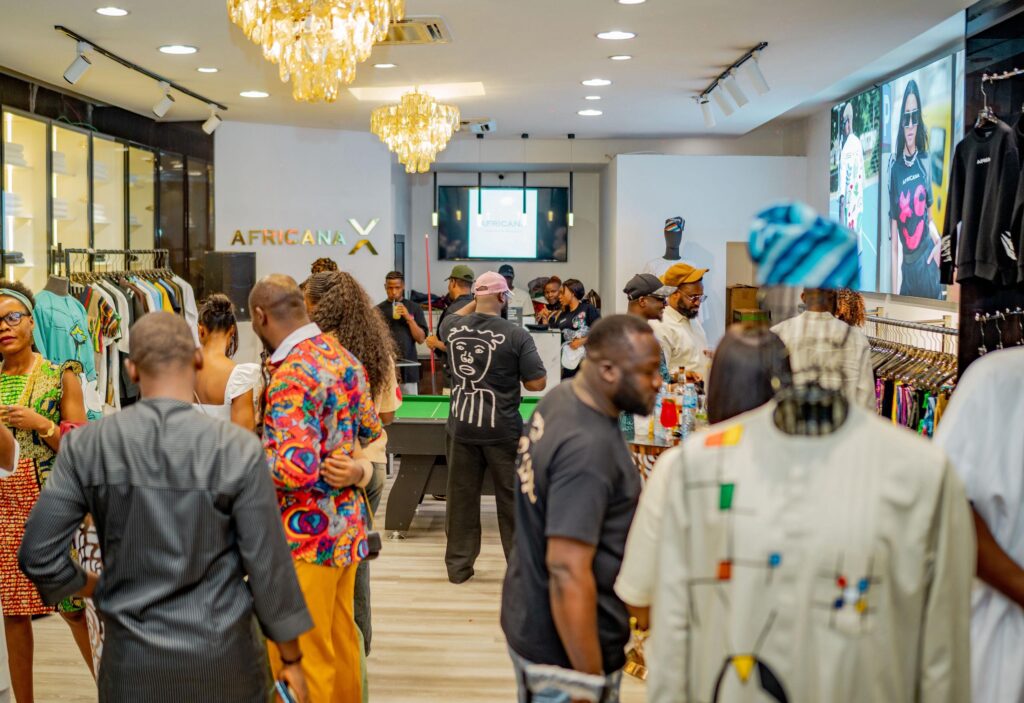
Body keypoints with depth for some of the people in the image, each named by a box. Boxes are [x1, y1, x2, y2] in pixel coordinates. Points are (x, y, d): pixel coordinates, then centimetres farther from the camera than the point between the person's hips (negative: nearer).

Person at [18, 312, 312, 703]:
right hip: (220, 655, -2)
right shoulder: (237, 449, -15)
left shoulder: (86, 445, -9)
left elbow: (37, 555, -6)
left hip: (132, 656, 2)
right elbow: (268, 564, -11)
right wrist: (291, 657, 1)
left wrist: (94, 587, 13)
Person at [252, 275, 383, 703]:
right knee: (341, 640, 20)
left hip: (308, 535, -9)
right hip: (347, 525, 9)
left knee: (298, 658, 3)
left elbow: (297, 469, -27)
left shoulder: (291, 374, -21)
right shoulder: (342, 356, 6)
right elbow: (370, 431, 17)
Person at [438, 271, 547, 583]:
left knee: (461, 497, 12)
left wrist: (476, 302, 21)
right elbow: (537, 383, -10)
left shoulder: (452, 328, -1)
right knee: (512, 499, 7)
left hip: (461, 428, 4)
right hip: (502, 430, -4)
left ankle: (458, 566, 21)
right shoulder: (517, 335, -13)